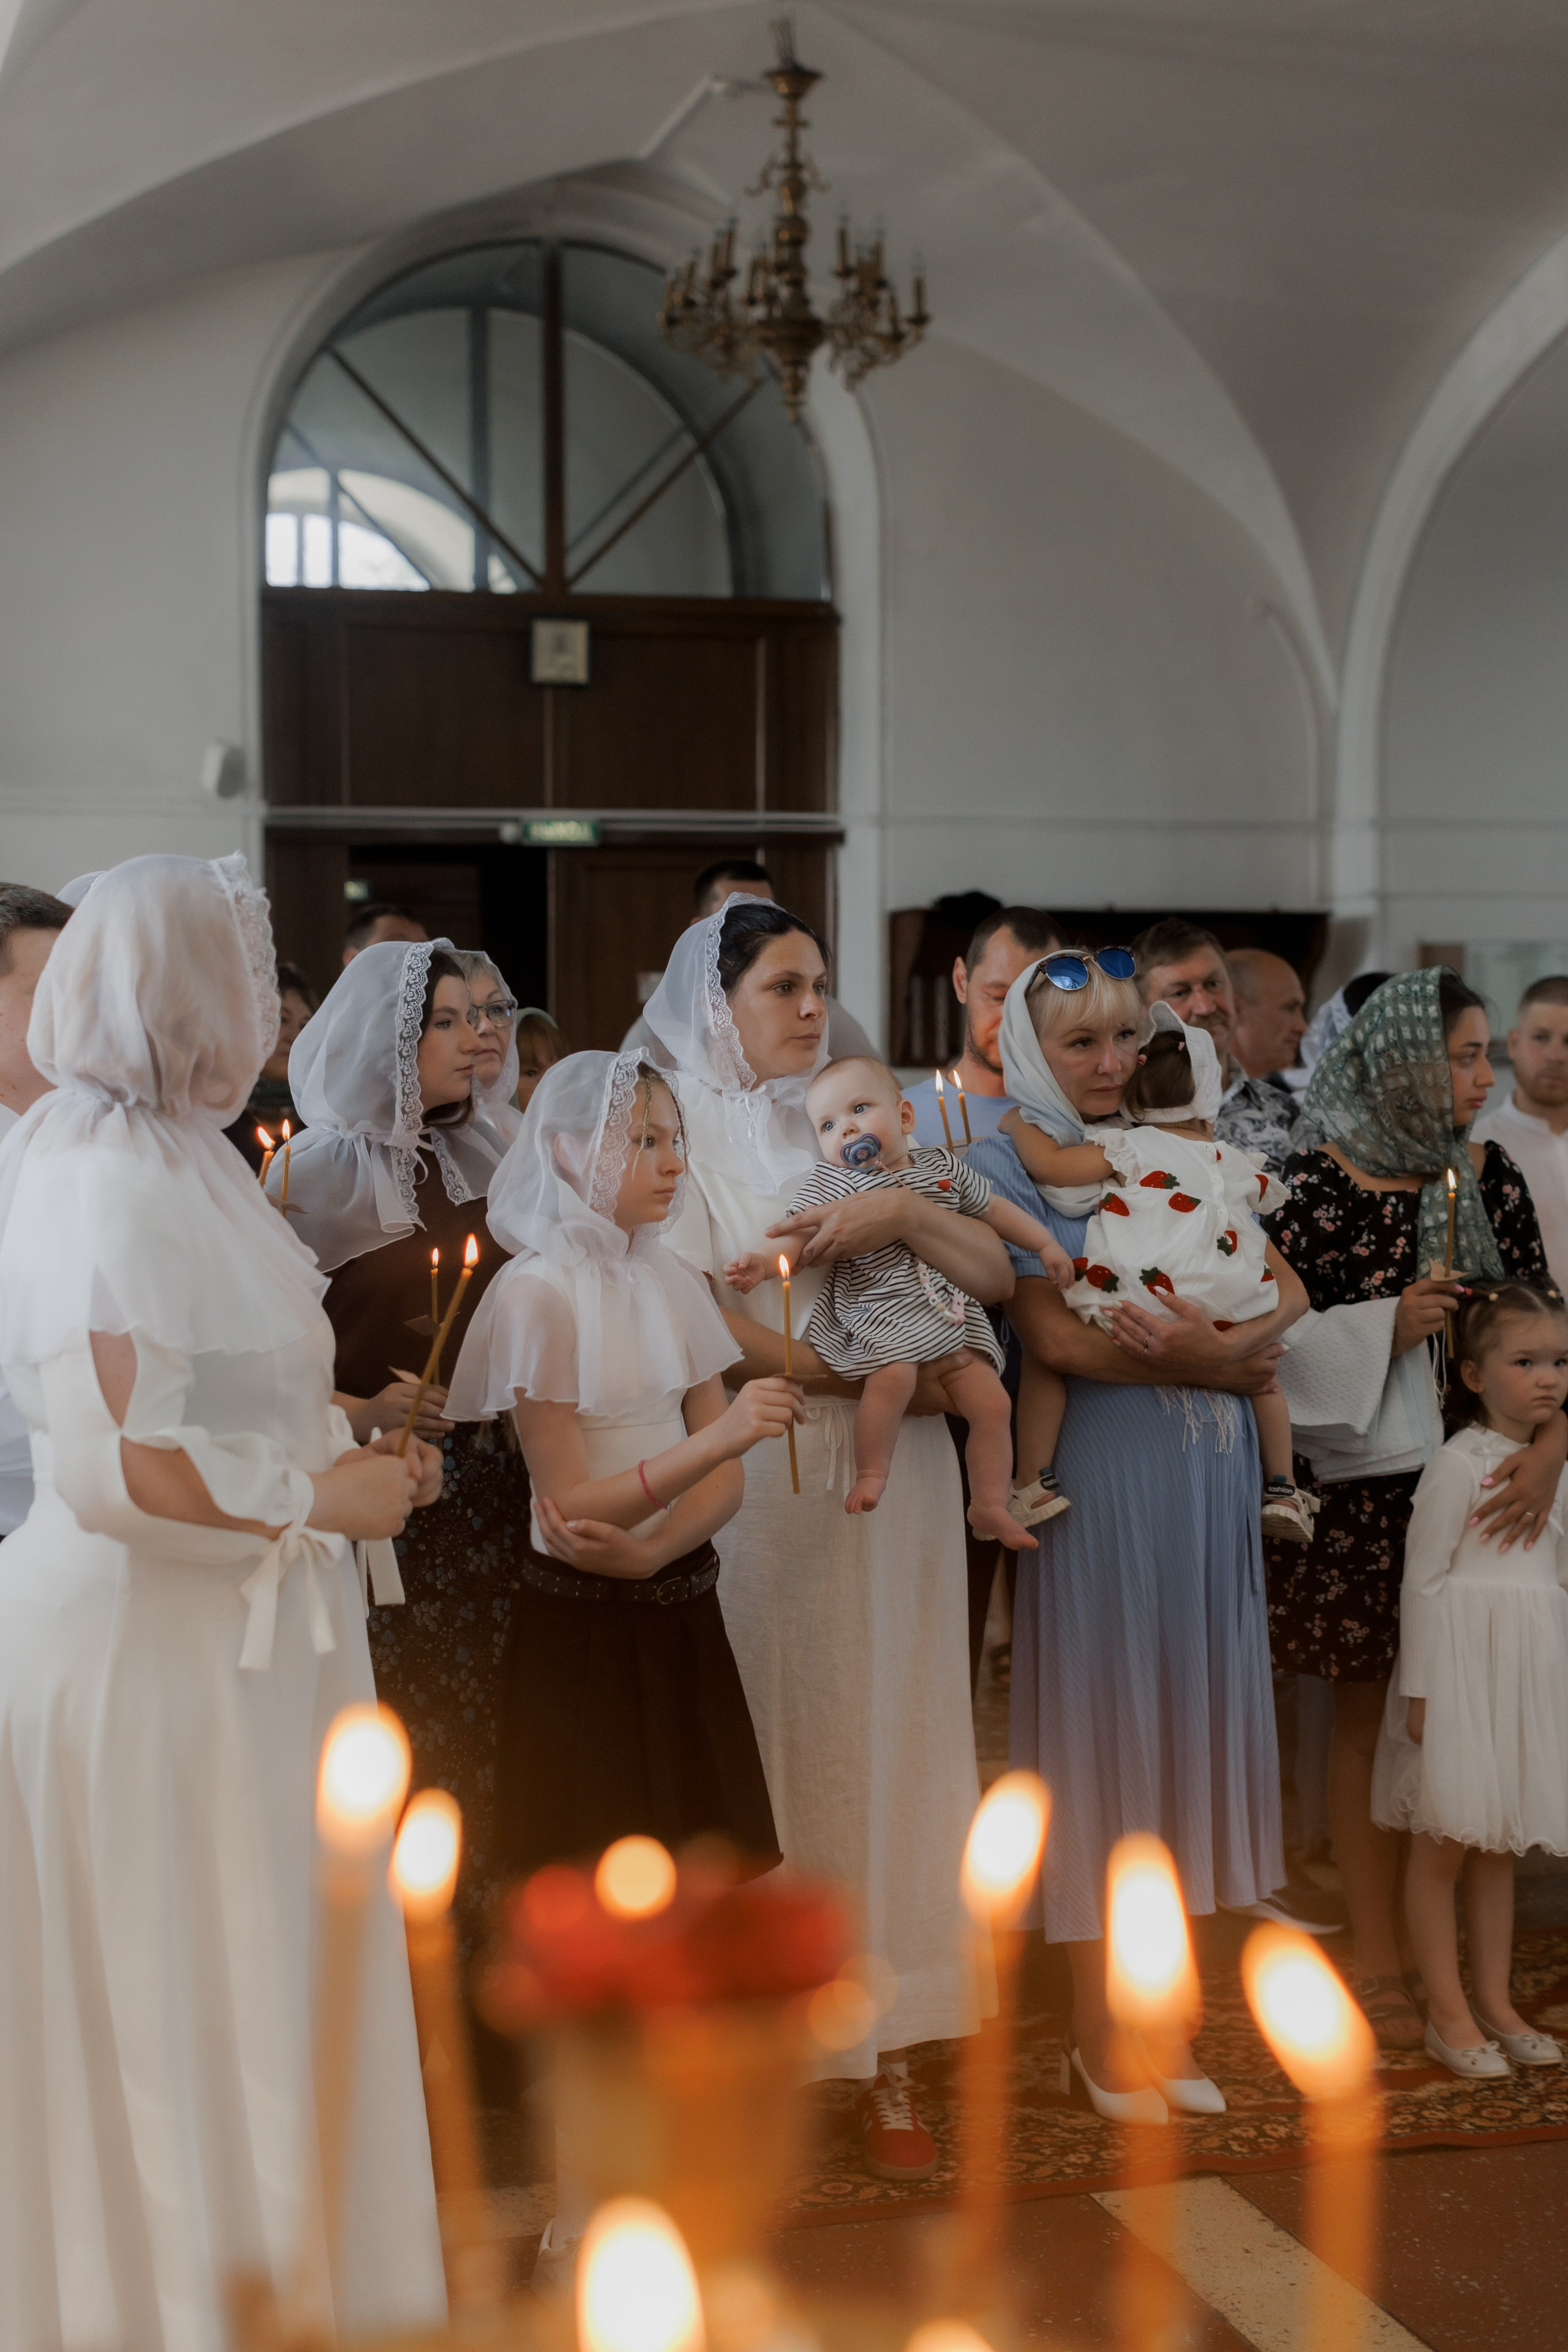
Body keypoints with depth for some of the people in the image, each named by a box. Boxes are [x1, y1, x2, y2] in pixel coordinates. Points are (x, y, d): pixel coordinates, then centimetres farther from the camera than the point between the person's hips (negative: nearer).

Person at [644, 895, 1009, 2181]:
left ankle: (887, 2048, 8)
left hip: (894, 1475, 4)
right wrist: (877, 1376, -12)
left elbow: (995, 1276, 8)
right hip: (772, 1482, -4)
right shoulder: (689, 1133, 1)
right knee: (782, 1745, -3)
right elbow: (710, 1324, -11)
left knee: (889, 1738, 3)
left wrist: (905, 1211, -9)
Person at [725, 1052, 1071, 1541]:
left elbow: (994, 1210, 25)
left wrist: (1045, 1244, 23)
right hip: (878, 1311, -5)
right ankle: (870, 1476, -15)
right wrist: (764, 1263, -26)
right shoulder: (828, 1184, 3)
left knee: (993, 1403, -3)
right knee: (894, 1373, -34)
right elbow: (798, 1240, -6)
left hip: (952, 1314, 5)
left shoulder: (943, 1169, 14)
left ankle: (990, 1505, 11)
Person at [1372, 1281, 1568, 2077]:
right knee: (1443, 1844, 0)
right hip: (1462, 1664, -7)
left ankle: (1494, 2002, 22)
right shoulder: (1458, 1464, -11)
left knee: (1498, 1846, 14)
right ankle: (1448, 2014, 8)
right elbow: (1423, 1579, -12)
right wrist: (1419, 1689, -15)